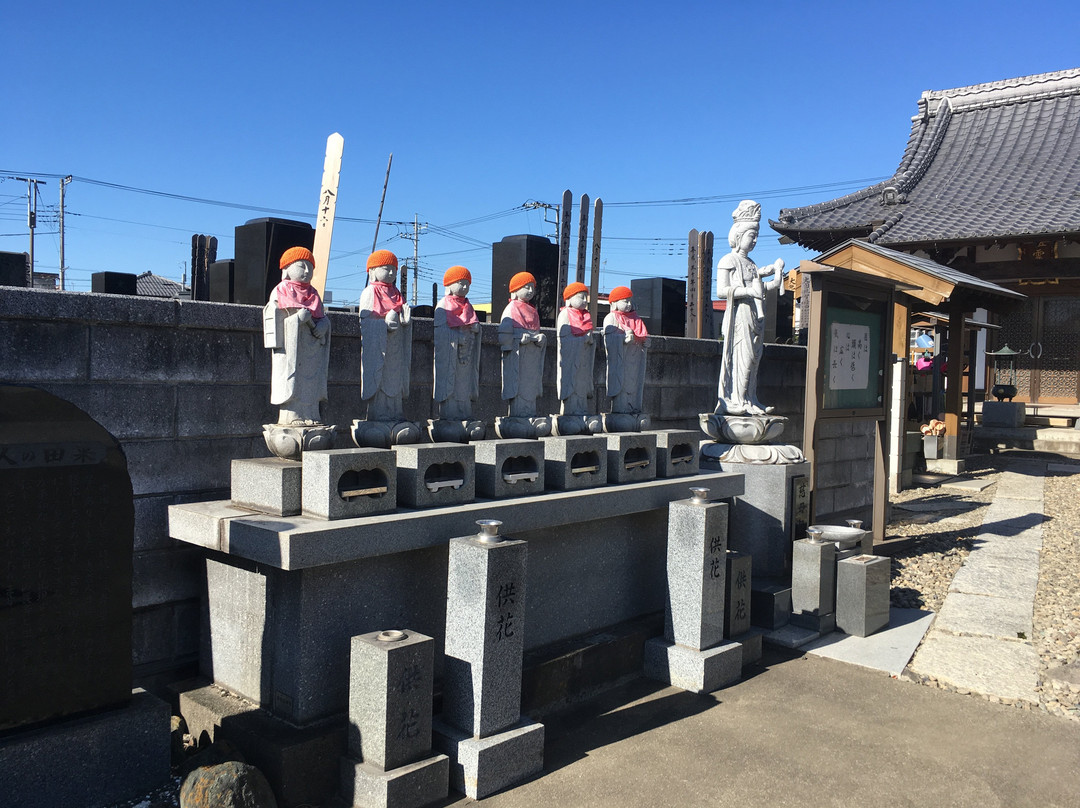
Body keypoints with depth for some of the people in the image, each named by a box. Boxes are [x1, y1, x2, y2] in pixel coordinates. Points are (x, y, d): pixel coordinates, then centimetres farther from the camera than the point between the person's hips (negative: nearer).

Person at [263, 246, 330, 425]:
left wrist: (322, 325, -7)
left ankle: (310, 415, 7)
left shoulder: (313, 294, 18)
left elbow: (323, 317, 16)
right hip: (290, 349, -5)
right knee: (292, 381, -8)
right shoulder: (280, 292, 2)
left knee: (311, 381, 4)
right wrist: (298, 318, -18)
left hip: (311, 349, 5)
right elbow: (276, 322, -5)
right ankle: (291, 417, -6)